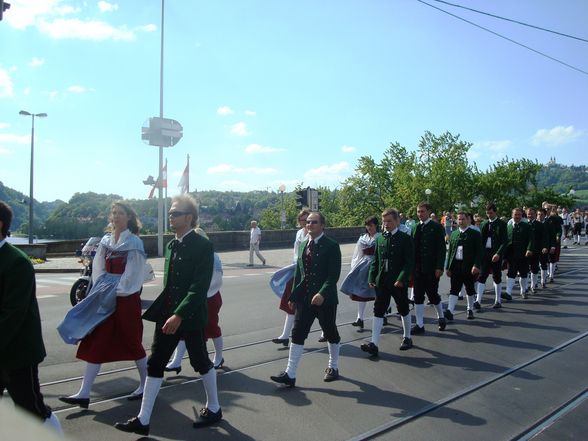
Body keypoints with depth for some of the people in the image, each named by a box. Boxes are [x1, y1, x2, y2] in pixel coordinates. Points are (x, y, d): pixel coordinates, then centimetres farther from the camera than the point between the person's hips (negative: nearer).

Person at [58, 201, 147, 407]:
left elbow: (133, 275, -13)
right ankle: (84, 394, 10)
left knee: (132, 342, 4)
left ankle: (146, 384, 22)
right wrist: (101, 291, 0)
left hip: (127, 298, -6)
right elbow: (99, 270, 11)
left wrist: (117, 292, -13)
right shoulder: (106, 241, 9)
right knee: (94, 343, 4)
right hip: (107, 299, 6)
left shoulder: (134, 243, -9)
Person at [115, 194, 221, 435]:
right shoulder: (172, 245, 10)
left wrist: (179, 315, -27)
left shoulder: (202, 245, -15)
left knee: (201, 362, 9)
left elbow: (199, 286, -22)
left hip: (191, 316, -7)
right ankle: (143, 420, 16)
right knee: (154, 364, 7)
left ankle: (213, 409, 31)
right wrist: (156, 311, 13)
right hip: (167, 315, 7)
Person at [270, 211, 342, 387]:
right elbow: (298, 272, 13)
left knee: (330, 333, 12)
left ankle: (333, 367, 33)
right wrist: (294, 296, 9)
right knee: (297, 334, 1)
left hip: (325, 298, -5)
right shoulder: (303, 245, 10)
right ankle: (290, 374, 5)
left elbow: (334, 275, -16)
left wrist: (322, 294, -27)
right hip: (304, 298, 5)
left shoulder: (331, 246, -10)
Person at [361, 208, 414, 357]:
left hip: (398, 282, -4)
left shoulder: (405, 239, -7)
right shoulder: (380, 239, 7)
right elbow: (375, 260, 10)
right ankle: (374, 344, -3)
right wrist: (372, 278, 2)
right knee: (378, 311, -2)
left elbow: (409, 262, -11)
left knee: (403, 310, 13)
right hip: (382, 281, 4)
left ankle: (407, 338, 33)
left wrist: (402, 279, -20)